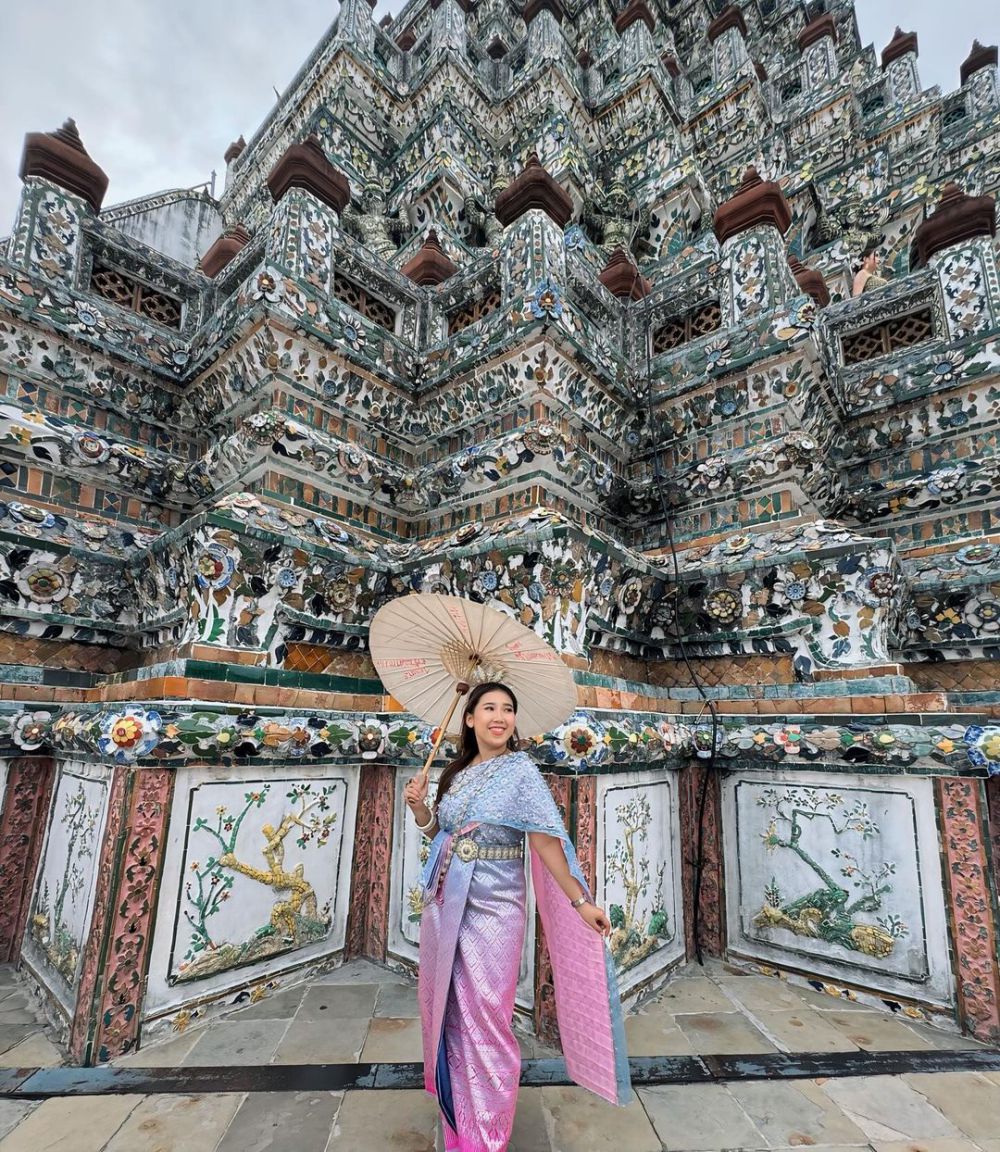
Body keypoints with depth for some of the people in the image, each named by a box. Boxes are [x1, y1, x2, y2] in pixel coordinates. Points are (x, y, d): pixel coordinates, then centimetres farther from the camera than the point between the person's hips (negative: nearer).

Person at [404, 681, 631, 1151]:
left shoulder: (520, 770, -10)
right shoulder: (456, 773, 6)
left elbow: (545, 840, -13)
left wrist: (580, 902, -16)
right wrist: (420, 810, -3)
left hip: (490, 910, -6)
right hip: (442, 906, 6)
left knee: (484, 1023, 4)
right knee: (446, 1015, 17)